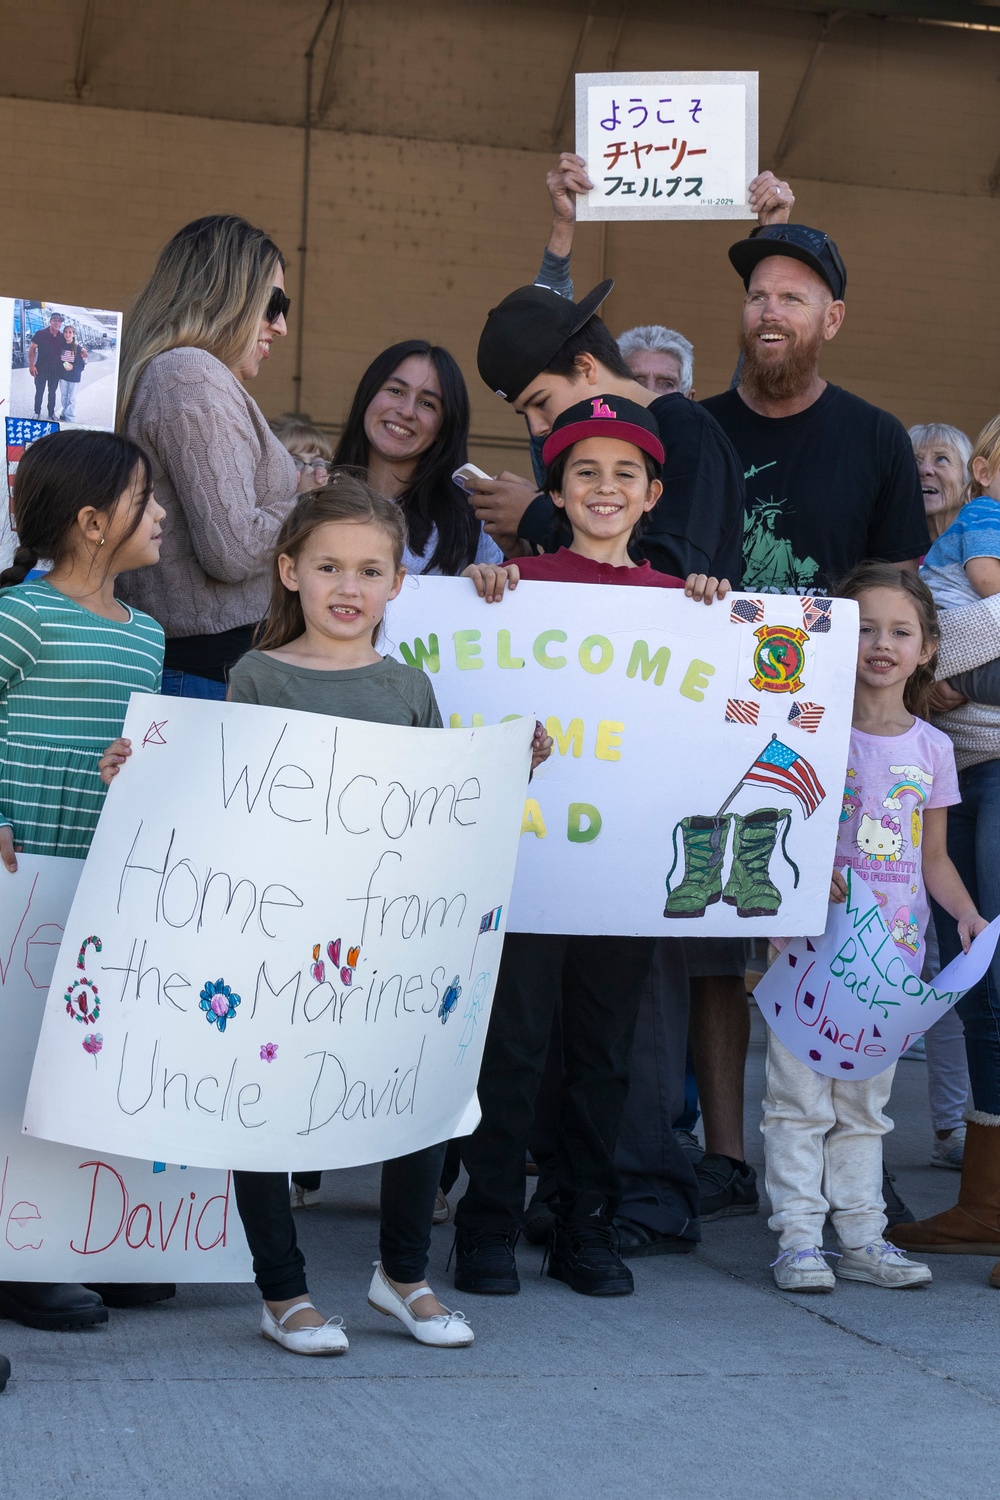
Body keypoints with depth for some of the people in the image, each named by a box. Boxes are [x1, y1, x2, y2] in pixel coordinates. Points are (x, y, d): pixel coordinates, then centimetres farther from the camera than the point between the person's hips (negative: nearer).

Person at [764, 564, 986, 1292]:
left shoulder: (932, 748, 7)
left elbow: (934, 857, 12)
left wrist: (965, 912, -4)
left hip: (893, 946, 4)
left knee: (865, 1099, 13)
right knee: (801, 1094, -2)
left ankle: (862, 1237, 19)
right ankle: (799, 1237, 5)